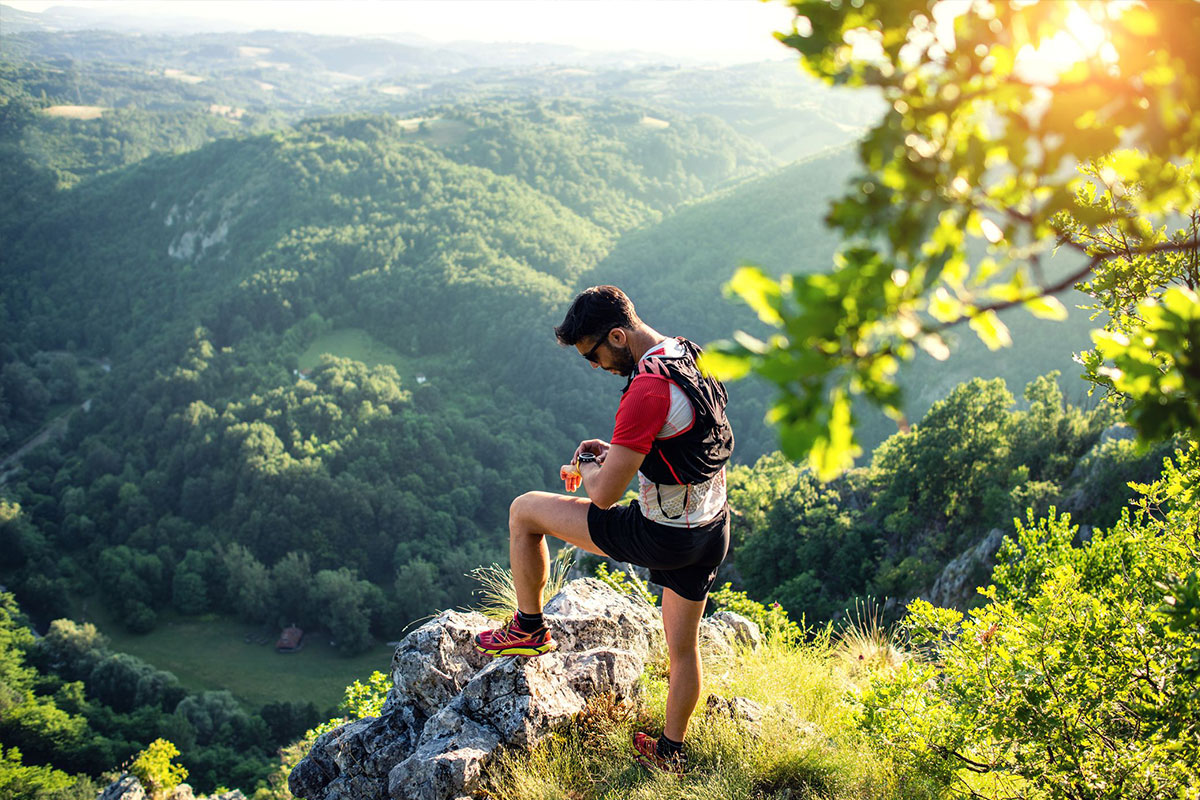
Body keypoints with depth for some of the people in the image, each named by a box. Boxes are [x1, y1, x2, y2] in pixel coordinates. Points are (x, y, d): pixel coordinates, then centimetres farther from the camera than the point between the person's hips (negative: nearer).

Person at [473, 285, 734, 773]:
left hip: (662, 538, -9)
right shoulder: (689, 355, 4)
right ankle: (670, 752, 40)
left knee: (524, 511, 6)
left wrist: (587, 467, 1)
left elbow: (604, 495, -22)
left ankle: (529, 629, 23)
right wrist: (611, 455, 11)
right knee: (683, 647, 23)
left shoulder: (647, 390, -26)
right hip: (712, 531, 9)